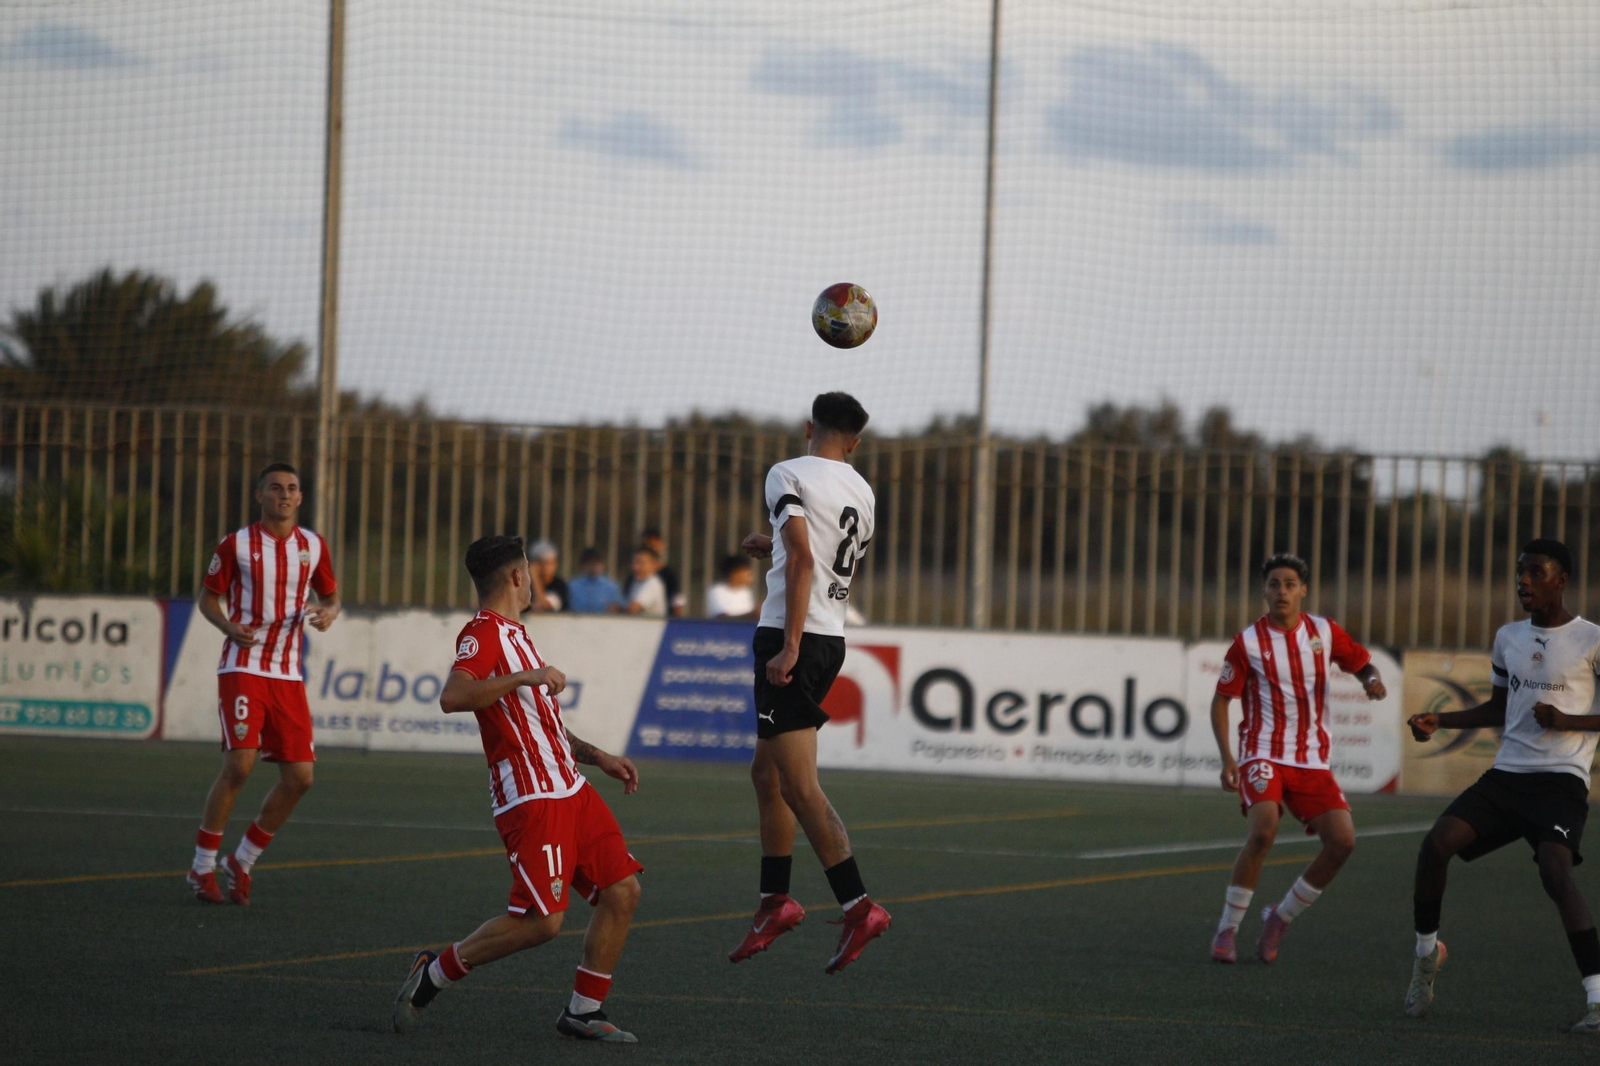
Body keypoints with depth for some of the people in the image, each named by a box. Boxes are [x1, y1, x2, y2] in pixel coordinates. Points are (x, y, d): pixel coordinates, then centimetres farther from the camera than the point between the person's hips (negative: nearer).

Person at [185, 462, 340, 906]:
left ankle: (242, 862, 16)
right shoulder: (236, 544, -2)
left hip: (288, 675, 4)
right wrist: (230, 627, -14)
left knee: (299, 777, -2)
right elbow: (208, 598, 6)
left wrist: (328, 613, -6)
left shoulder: (313, 546, 8)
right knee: (240, 764, -17)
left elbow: (331, 596, 18)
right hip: (243, 667, -4)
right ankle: (202, 867, -2)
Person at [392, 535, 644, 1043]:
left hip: (570, 790, 10)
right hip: (530, 797, -10)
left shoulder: (515, 634, 23)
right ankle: (435, 971, 1)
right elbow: (452, 697, -28)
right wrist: (527, 676, -29)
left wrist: (596, 756, 23)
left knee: (622, 891, 2)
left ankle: (583, 1012, 10)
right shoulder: (483, 633, -9)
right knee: (541, 920, -15)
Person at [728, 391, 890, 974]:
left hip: (793, 637, -8)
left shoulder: (788, 475, -7)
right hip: (832, 637, 8)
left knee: (799, 785, -10)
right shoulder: (861, 491, 15)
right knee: (766, 771, 20)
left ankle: (858, 907, -17)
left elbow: (803, 559, -19)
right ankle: (775, 902, 22)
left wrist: (789, 646, -22)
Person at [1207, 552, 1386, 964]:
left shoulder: (1324, 632, 4)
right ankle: (1227, 930, -13)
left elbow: (1363, 663, 16)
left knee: (1342, 840, -11)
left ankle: (1280, 918, 7)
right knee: (1262, 832, -27)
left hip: (1313, 760, 4)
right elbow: (1221, 700, 1)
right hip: (1264, 755, -4)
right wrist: (1227, 757, -10)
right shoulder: (1248, 642, -4)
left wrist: (1372, 680, -9)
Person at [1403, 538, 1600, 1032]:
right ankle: (1427, 950, 10)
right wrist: (1439, 722, 12)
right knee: (1435, 845, -14)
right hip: (1506, 773, 6)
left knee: (1555, 871, -28)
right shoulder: (1508, 638, 14)